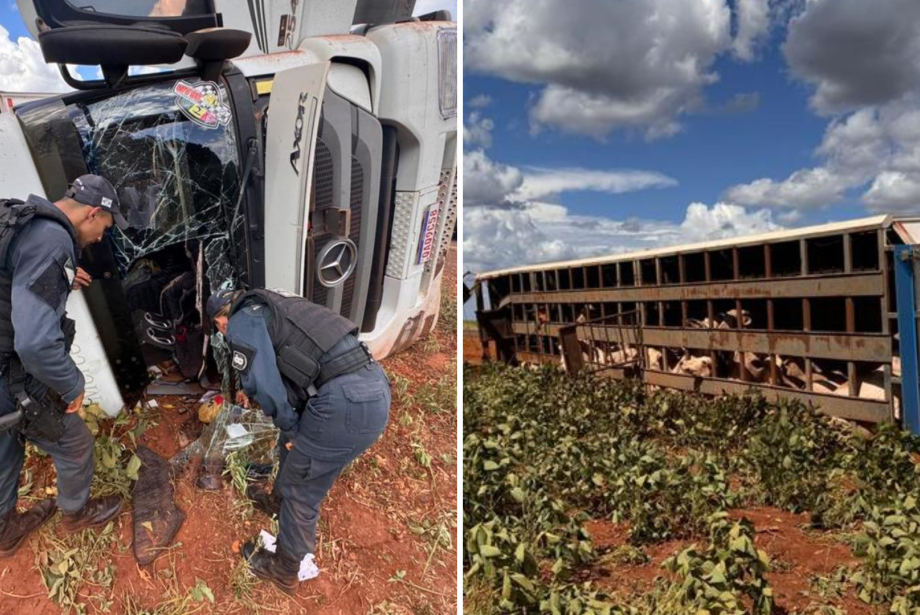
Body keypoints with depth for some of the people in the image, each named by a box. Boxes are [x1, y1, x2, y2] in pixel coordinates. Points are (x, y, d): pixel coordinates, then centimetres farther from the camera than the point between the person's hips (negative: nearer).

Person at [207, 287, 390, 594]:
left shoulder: (242, 321, 1)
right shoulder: (270, 307, 28)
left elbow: (262, 383, -9)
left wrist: (290, 429, 5)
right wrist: (251, 393, 59)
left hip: (345, 402, -9)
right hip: (375, 386, 9)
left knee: (300, 493, 13)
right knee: (292, 444, 33)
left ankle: (284, 571, 34)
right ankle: (278, 502, 58)